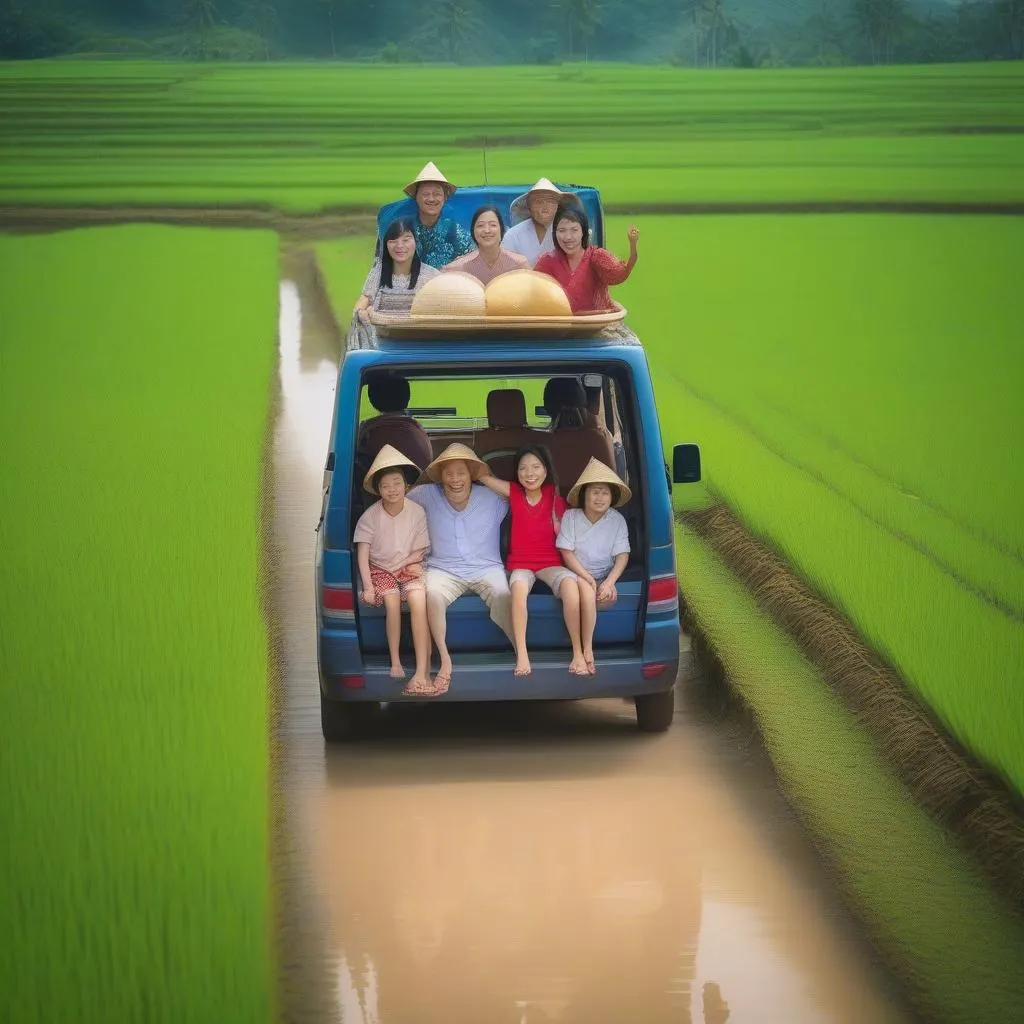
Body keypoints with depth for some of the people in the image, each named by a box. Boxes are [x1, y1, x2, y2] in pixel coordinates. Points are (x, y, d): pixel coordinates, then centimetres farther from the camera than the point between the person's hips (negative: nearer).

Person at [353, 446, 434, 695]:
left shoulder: (417, 512, -6)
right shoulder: (370, 516, -8)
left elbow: (421, 550, 3)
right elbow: (362, 553, -9)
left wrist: (407, 562, -13)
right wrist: (368, 586, -18)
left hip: (409, 567, 0)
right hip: (380, 569, 0)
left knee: (418, 599, -29)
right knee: (392, 600, -31)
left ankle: (422, 672, -35)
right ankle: (395, 662, -18)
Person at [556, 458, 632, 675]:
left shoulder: (617, 521, -1)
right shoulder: (571, 517, -6)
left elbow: (622, 555, -5)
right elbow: (567, 553, -9)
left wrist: (609, 582, -22)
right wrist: (588, 578, -20)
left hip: (603, 577, 2)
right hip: (576, 573, -2)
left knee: (610, 597, -31)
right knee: (585, 589, -36)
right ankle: (587, 650, -33)